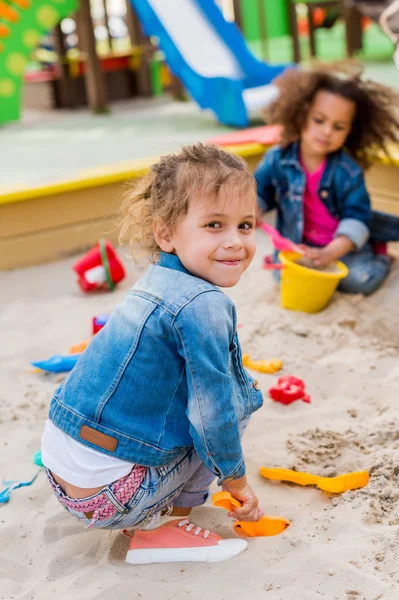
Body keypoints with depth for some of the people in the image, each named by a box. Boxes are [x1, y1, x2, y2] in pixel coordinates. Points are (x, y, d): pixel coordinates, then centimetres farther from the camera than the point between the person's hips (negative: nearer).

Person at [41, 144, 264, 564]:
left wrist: (239, 385, 21)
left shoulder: (157, 281, 7)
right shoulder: (204, 305, -21)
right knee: (242, 399, 1)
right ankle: (160, 524, 3)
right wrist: (235, 480, -2)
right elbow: (213, 410, -16)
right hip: (110, 498, -8)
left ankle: (159, 511, 21)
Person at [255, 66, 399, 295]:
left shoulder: (349, 171, -15)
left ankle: (380, 256, 12)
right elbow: (259, 192, 5)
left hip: (344, 243, -1)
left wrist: (330, 253, -32)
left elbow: (357, 217, -17)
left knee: (360, 280, -22)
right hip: (298, 244, 2)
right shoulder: (277, 159, -9)